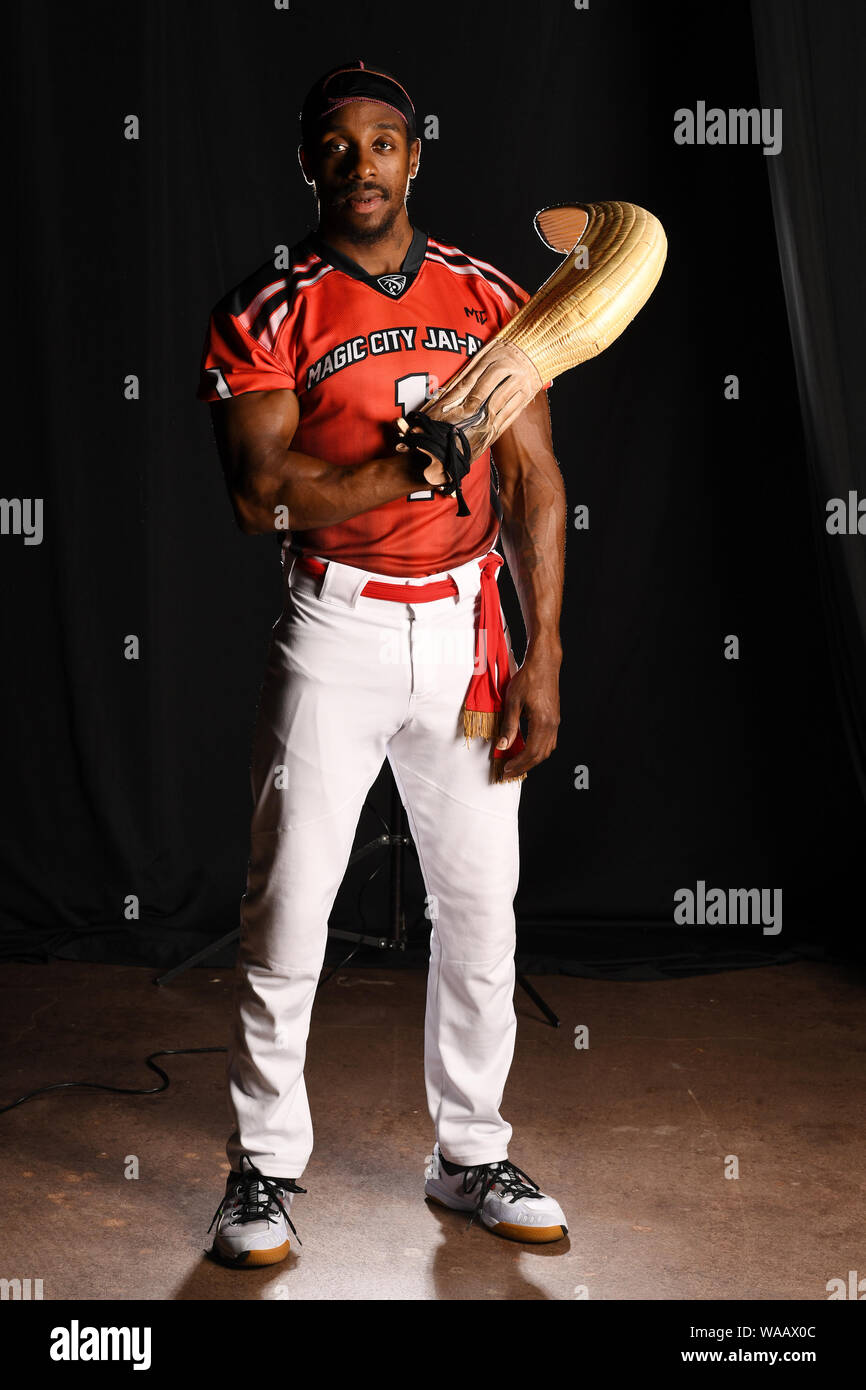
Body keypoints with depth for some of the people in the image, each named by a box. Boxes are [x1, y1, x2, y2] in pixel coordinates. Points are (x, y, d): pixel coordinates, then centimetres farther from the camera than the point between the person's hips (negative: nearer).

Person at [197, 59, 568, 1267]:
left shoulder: (491, 300, 6)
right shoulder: (268, 315, -2)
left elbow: (533, 482, 4)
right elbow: (261, 496, -13)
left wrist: (542, 656, -2)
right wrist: (410, 467, -23)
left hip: (469, 624, 3)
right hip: (338, 631, -3)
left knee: (479, 906, 9)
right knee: (288, 908, -1)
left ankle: (470, 1156, 26)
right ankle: (265, 1167, 16)